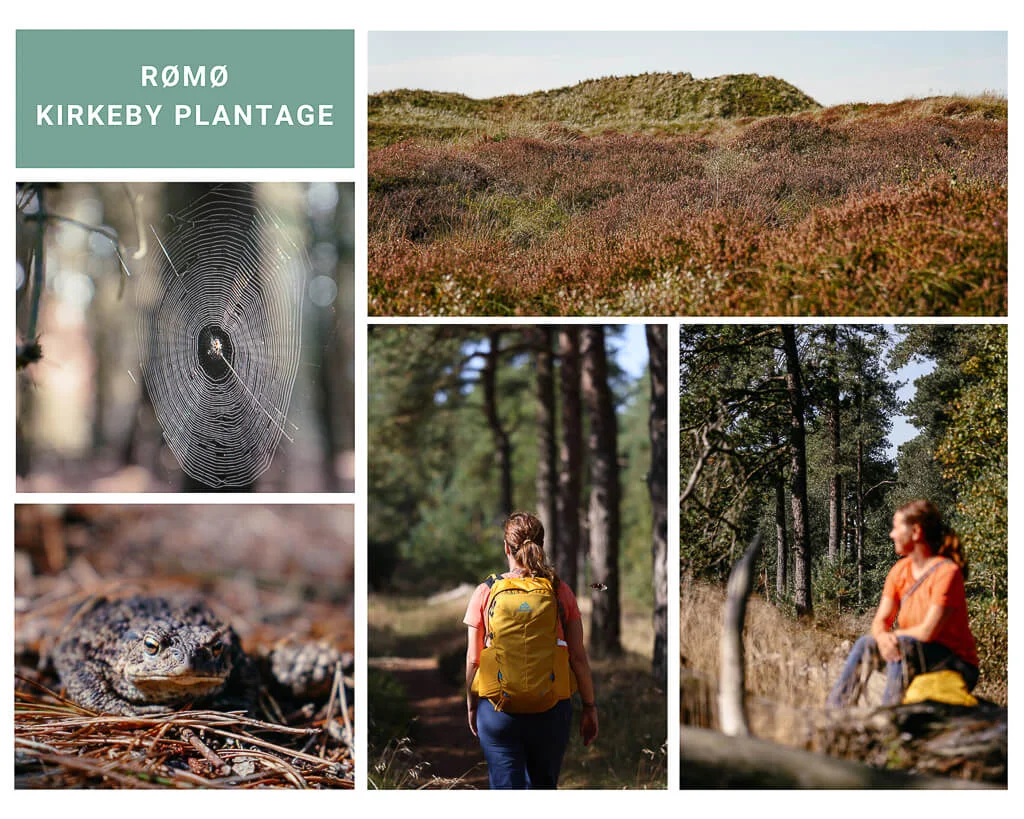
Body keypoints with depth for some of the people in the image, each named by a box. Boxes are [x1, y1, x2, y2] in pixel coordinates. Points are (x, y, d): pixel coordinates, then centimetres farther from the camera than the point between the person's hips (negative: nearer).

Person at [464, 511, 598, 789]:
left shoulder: (486, 592, -4)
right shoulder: (560, 592, -2)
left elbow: (473, 660, -1)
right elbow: (578, 657, -1)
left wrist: (471, 706, 12)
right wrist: (589, 706, 10)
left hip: (498, 711, -1)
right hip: (552, 710, 2)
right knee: (544, 786, 20)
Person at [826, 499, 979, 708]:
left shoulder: (947, 572, -18)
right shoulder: (900, 570, 6)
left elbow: (927, 632, -23)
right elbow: (880, 622, 1)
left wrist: (892, 635, -7)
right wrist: (882, 637, -22)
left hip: (957, 665, -7)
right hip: (913, 659, 7)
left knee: (900, 645, -30)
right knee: (865, 644, -9)